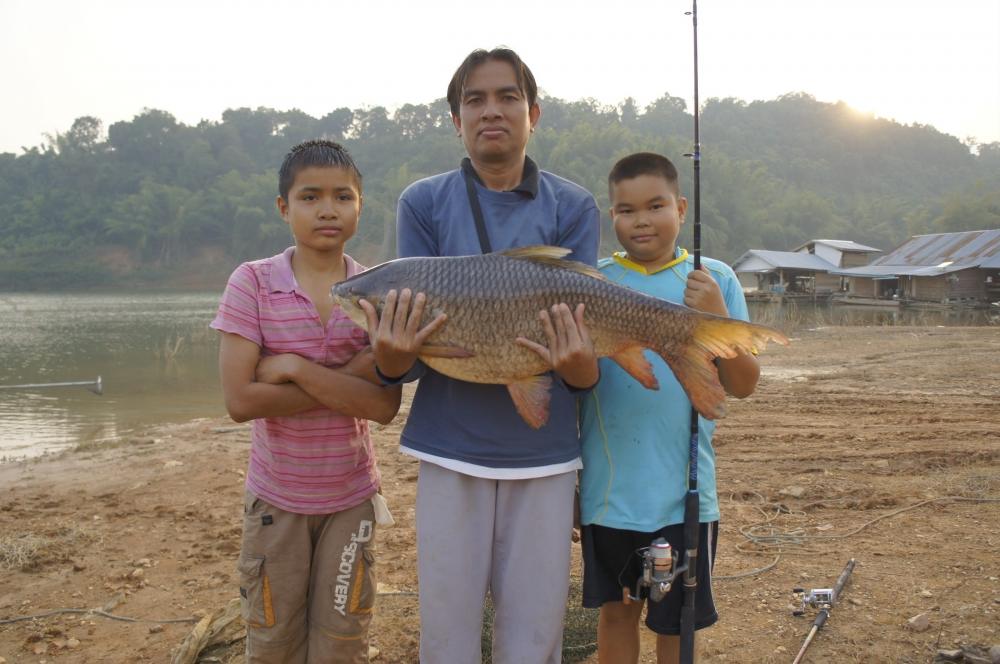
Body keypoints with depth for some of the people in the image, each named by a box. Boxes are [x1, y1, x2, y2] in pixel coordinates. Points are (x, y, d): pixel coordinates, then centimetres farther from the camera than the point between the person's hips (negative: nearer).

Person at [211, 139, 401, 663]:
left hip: (350, 498, 1)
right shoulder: (252, 282, -10)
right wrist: (346, 380, -20)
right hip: (275, 498, 0)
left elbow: (384, 405, -17)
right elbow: (240, 400, -18)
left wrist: (293, 368, -23)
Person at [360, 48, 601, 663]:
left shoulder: (573, 208, 2)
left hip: (545, 451, 0)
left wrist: (581, 366, -26)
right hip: (450, 449, 0)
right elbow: (409, 351, -2)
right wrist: (391, 357, -24)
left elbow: (585, 330, -3)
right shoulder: (424, 203, 2)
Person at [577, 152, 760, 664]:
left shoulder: (714, 280, -1)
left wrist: (715, 317, -19)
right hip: (607, 490, 1)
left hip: (684, 493, -1)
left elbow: (742, 386, -3)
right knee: (616, 611, 16)